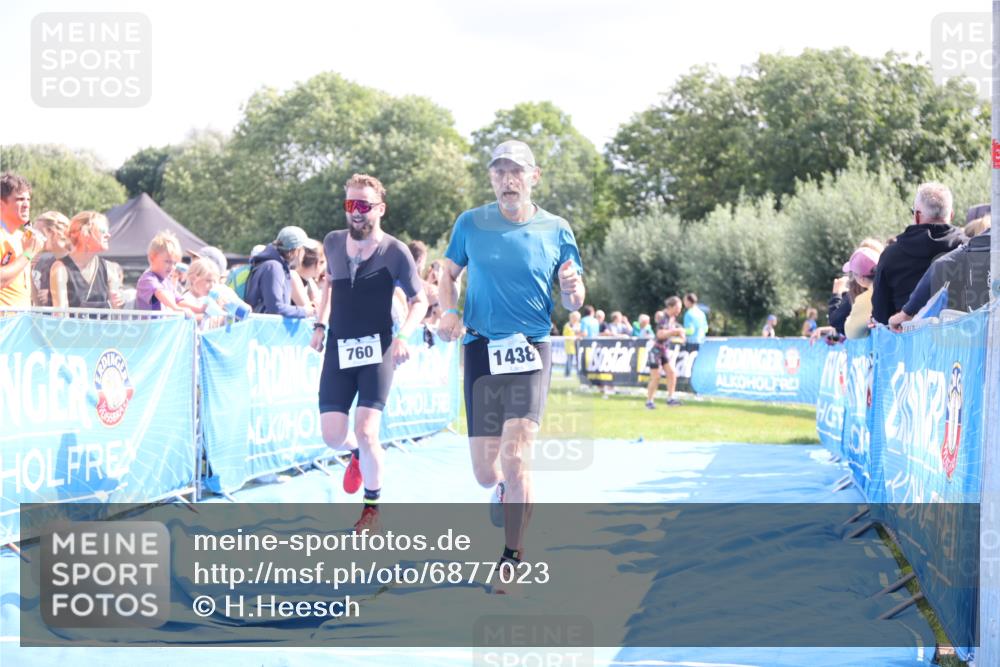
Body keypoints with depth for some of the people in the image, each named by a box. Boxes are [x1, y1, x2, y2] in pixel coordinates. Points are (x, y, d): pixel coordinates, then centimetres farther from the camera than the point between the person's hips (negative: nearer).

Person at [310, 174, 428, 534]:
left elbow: (419, 301, 0)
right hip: (337, 349, 4)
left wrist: (403, 336, -16)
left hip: (376, 349, -4)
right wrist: (320, 324, 15)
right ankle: (357, 454, 36)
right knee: (332, 436, -3)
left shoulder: (395, 252, -8)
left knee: (366, 432, -14)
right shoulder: (333, 243, 5)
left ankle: (372, 507, 8)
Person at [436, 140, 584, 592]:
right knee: (484, 472, 1)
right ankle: (504, 490, 39)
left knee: (515, 458, -15)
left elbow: (573, 303, 9)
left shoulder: (556, 231, 3)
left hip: (531, 351, -1)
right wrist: (450, 312, -3)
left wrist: (572, 290, -15)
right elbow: (449, 273, 17)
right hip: (481, 350, 1)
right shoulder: (471, 224, 4)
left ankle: (512, 560, 0)